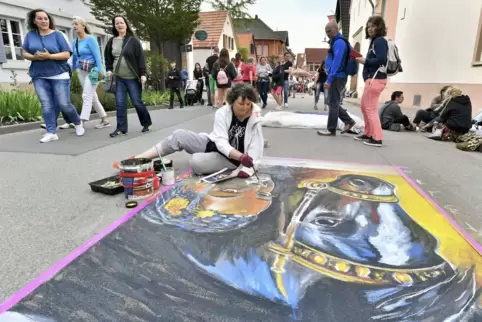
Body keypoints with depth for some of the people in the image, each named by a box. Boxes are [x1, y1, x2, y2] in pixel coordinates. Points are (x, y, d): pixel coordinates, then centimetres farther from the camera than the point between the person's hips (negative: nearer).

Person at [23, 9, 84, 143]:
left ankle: (78, 123, 21)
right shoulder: (30, 35, 8)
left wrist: (49, 56, -19)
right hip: (39, 76, 3)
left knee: (64, 104, -4)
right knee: (46, 105, -4)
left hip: (59, 75, -3)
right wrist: (34, 57, -11)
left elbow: (67, 54, -6)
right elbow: (25, 53, 11)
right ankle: (51, 133, 0)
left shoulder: (57, 34, 0)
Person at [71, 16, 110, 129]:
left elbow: (97, 55, -15)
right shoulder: (74, 42, 12)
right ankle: (105, 120, 18)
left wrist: (100, 71, -23)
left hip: (92, 70, -8)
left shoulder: (90, 39, -7)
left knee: (86, 96, -14)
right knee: (93, 97, 9)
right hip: (81, 71, 8)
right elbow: (74, 58, 17)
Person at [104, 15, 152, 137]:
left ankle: (147, 123, 19)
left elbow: (141, 58, -7)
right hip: (118, 78, 4)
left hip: (133, 78, -4)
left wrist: (143, 74, -15)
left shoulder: (133, 40, -3)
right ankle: (121, 128, 5)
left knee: (137, 102, 0)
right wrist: (109, 69, 4)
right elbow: (108, 57, 19)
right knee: (120, 103, 0)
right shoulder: (111, 41, 8)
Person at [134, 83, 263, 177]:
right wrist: (242, 156, -38)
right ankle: (137, 160, -12)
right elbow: (221, 142, -23)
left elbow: (255, 150, -15)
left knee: (197, 161, -32)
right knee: (179, 135, -15)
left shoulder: (255, 121, -13)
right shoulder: (222, 113, -13)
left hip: (230, 160, -2)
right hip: (212, 144, 3)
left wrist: (248, 168, -34)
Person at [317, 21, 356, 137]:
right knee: (334, 103, 14)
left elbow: (336, 62, -22)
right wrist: (329, 78, 19)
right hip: (336, 77, 10)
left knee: (333, 103, -4)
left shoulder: (339, 42, -14)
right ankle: (348, 121, 19)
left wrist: (329, 80, -25)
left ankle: (331, 130, 3)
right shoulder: (336, 42, 18)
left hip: (337, 77, -10)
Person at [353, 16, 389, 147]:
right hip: (372, 78, 10)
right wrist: (364, 60, 1)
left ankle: (377, 138, -5)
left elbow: (381, 60, -20)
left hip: (375, 79, -10)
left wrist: (365, 61, -13)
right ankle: (368, 134, 28)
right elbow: (373, 60, 14)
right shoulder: (374, 41, 21)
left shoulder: (380, 41, -8)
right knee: (365, 107, 17)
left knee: (371, 109, -9)